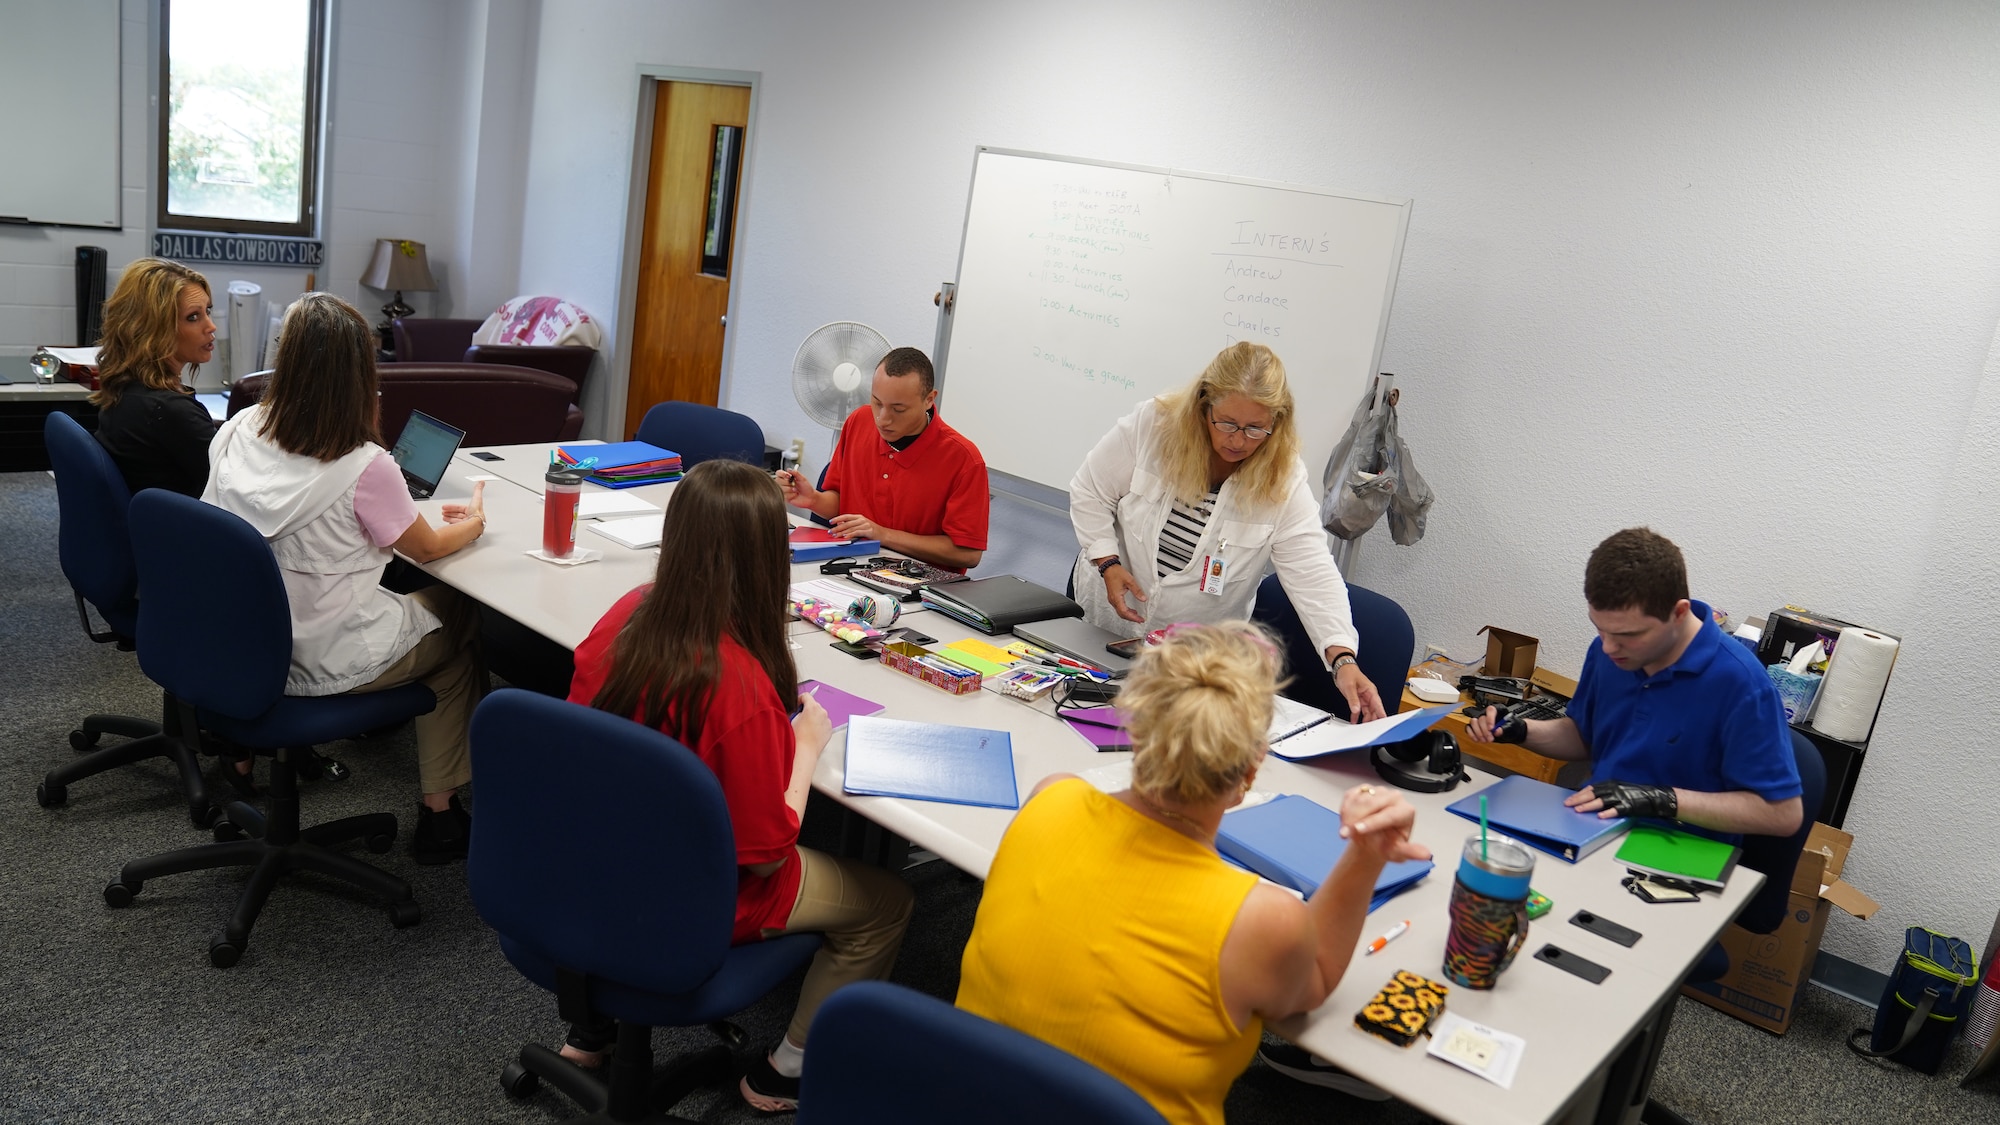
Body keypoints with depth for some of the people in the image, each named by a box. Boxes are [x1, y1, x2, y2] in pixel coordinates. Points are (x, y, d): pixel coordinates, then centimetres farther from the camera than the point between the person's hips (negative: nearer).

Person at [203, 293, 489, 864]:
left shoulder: (237, 433, -8)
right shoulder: (365, 467, -23)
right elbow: (428, 547, -5)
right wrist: (474, 521, 16)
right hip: (325, 663, -6)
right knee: (461, 619, 18)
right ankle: (439, 812, 21)